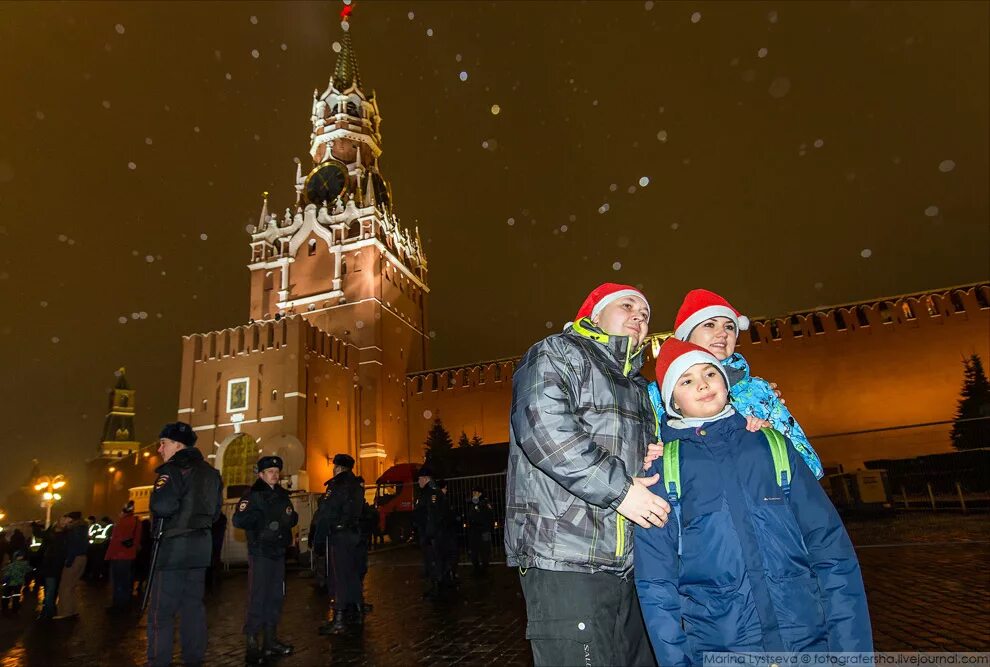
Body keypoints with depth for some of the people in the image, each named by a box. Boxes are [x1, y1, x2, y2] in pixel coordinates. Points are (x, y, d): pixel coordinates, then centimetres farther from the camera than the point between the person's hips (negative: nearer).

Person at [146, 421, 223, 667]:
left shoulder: (174, 469, -12)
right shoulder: (210, 472, 14)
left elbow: (163, 506, -24)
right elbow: (215, 511, 17)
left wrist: (155, 496, -5)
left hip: (175, 544, -8)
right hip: (201, 545, 8)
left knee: (161, 610, -1)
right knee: (193, 605, 13)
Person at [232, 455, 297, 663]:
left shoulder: (282, 494, 13)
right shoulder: (253, 495, -7)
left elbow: (293, 518, 19)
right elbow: (238, 520, -16)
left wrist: (290, 517, -1)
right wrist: (264, 519, -22)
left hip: (278, 552, 7)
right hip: (260, 553, -7)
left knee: (275, 597, 12)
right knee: (257, 599, -7)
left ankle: (270, 640, 23)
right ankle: (251, 644, 1)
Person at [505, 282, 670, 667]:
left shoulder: (638, 387, 25)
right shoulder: (557, 354, 0)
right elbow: (543, 427, -19)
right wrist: (618, 490, -17)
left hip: (626, 566, 9)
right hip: (566, 562, -8)